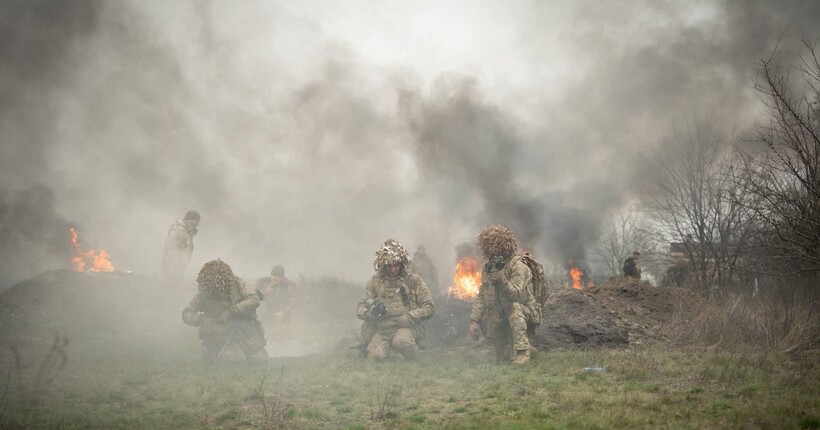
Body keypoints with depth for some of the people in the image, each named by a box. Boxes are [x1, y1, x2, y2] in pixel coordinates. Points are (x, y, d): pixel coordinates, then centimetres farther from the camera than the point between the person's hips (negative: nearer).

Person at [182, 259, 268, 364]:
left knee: (260, 360, -6)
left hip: (244, 327, -1)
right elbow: (186, 313, -8)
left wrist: (231, 310, -34)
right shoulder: (204, 293, -13)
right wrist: (202, 319, -30)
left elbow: (254, 300, -25)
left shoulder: (236, 284, -15)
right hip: (220, 330, 1)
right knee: (207, 361, -14)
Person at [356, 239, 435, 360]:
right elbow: (360, 309, 9)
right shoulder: (375, 282, 10)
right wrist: (369, 313, -16)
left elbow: (429, 308, 2)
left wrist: (409, 317, -13)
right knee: (376, 355, -25)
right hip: (381, 329, 2)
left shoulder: (414, 280, 5)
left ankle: (411, 361, -2)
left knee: (402, 342, -36)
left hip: (406, 327, -2)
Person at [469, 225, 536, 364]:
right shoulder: (488, 268, 5)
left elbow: (516, 294, -31)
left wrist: (502, 282, -49)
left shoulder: (518, 266, -17)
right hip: (498, 316, 7)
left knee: (513, 307, -34)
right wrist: (474, 320, -8)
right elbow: (481, 297, 3)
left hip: (523, 313, -7)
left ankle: (522, 351, -38)